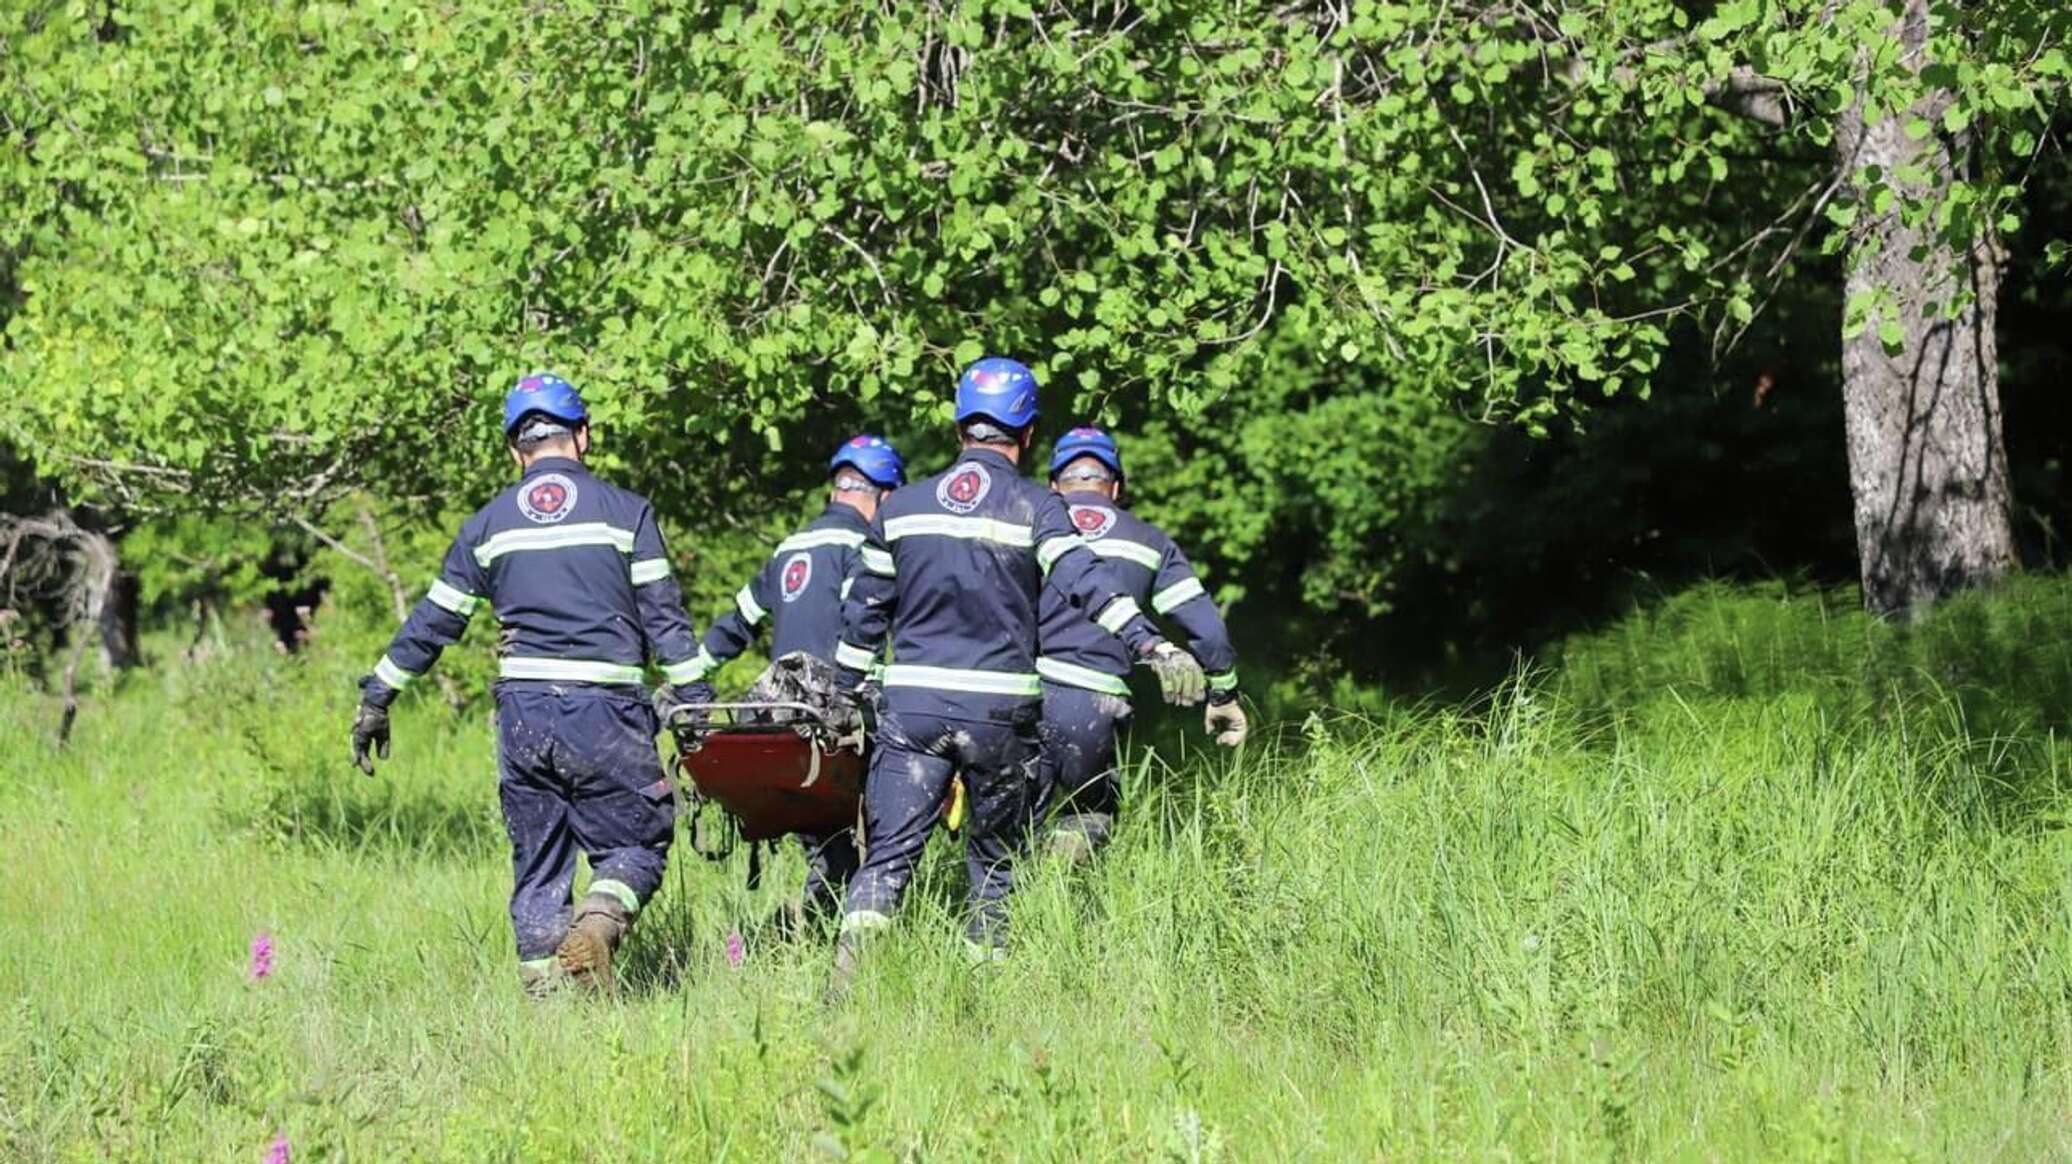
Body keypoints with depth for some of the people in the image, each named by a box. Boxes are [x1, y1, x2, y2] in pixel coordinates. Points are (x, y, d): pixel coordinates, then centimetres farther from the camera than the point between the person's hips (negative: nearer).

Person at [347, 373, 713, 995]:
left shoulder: (488, 524, 11)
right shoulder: (626, 512, 3)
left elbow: (432, 622, 14)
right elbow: (664, 617, -1)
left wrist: (376, 698, 22)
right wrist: (692, 700, 2)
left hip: (523, 712, 3)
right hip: (604, 712, -3)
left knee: (537, 864, 11)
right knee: (636, 845, 4)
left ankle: (544, 992, 5)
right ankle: (595, 927, -25)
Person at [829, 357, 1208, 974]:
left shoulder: (902, 506, 10)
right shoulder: (1036, 508, -1)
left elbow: (864, 611, 16)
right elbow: (1085, 582, -17)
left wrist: (846, 694, 25)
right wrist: (1154, 647, -25)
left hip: (912, 706, 2)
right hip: (999, 710, -2)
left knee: (888, 854, -2)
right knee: (995, 859, 14)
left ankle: (848, 978, -19)